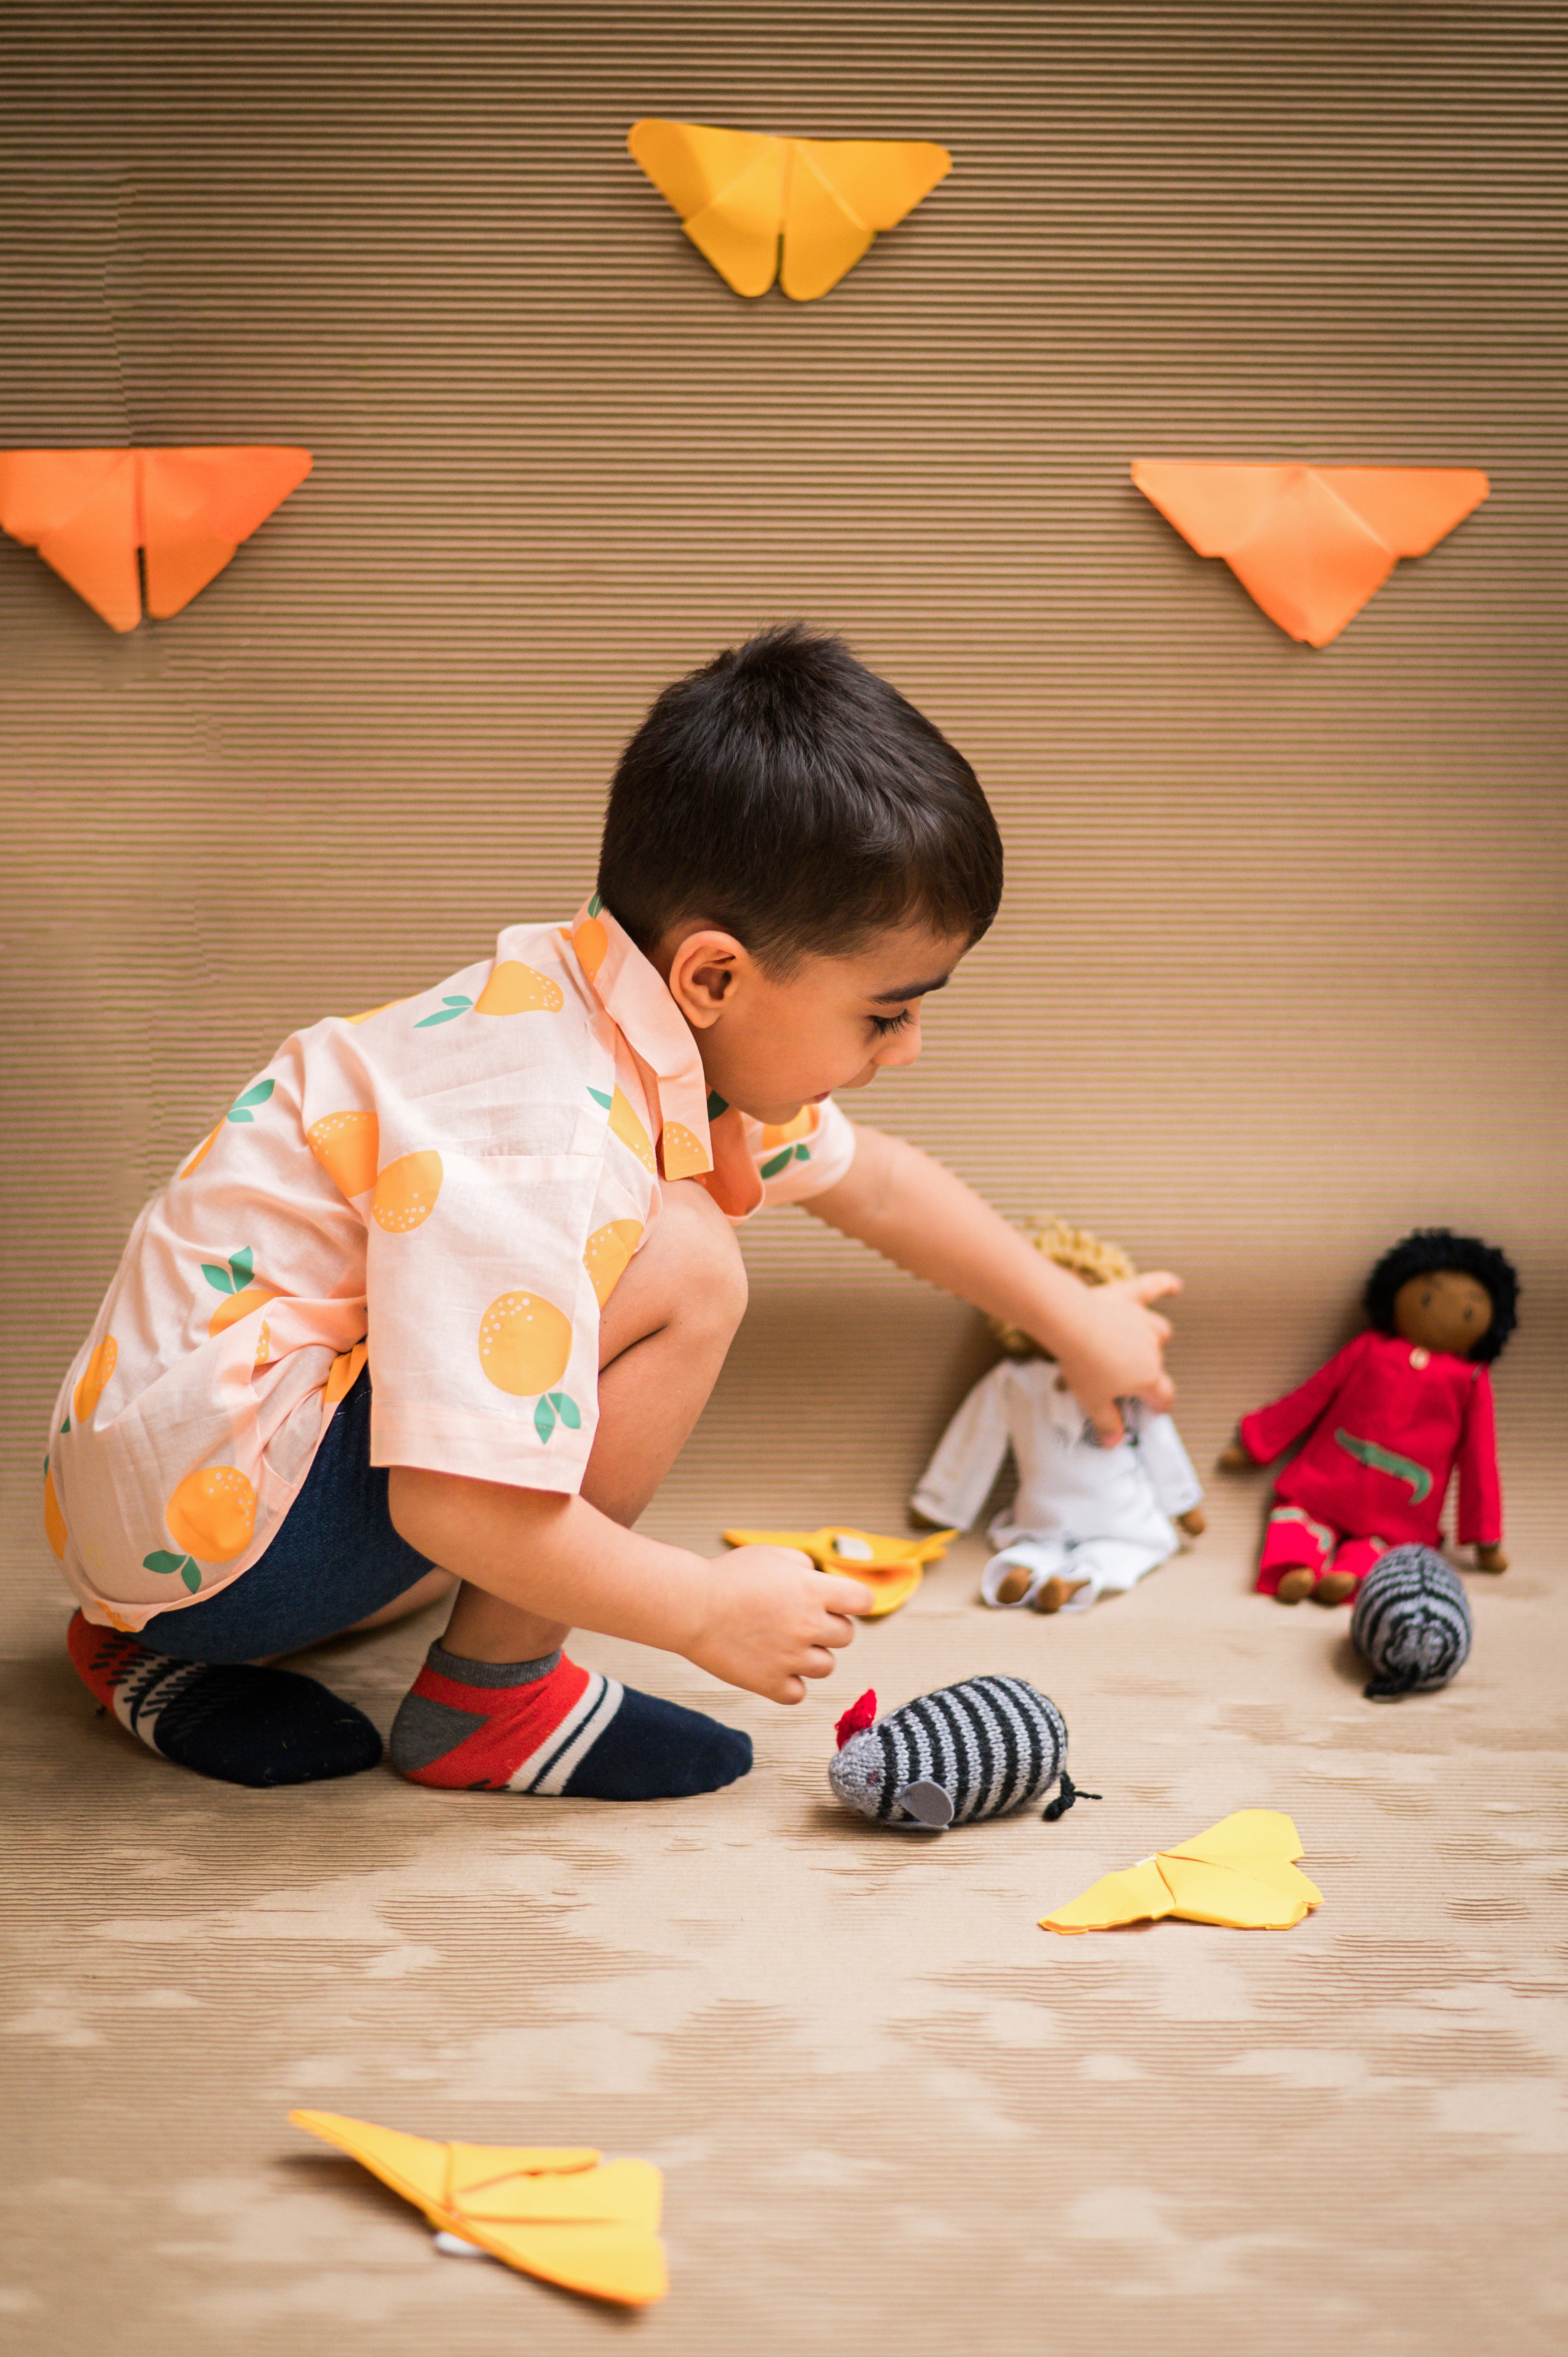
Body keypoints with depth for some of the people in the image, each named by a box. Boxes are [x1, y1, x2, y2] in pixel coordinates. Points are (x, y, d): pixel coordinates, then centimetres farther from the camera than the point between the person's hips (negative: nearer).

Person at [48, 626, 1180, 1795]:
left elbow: (871, 1177, 22)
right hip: (198, 1511, -10)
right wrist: (710, 1609, -17)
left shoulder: (660, 1039, 3)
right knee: (681, 1267, -19)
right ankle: (492, 1692, -3)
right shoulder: (534, 1143, -27)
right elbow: (453, 1507, -30)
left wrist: (1073, 1316, 29)